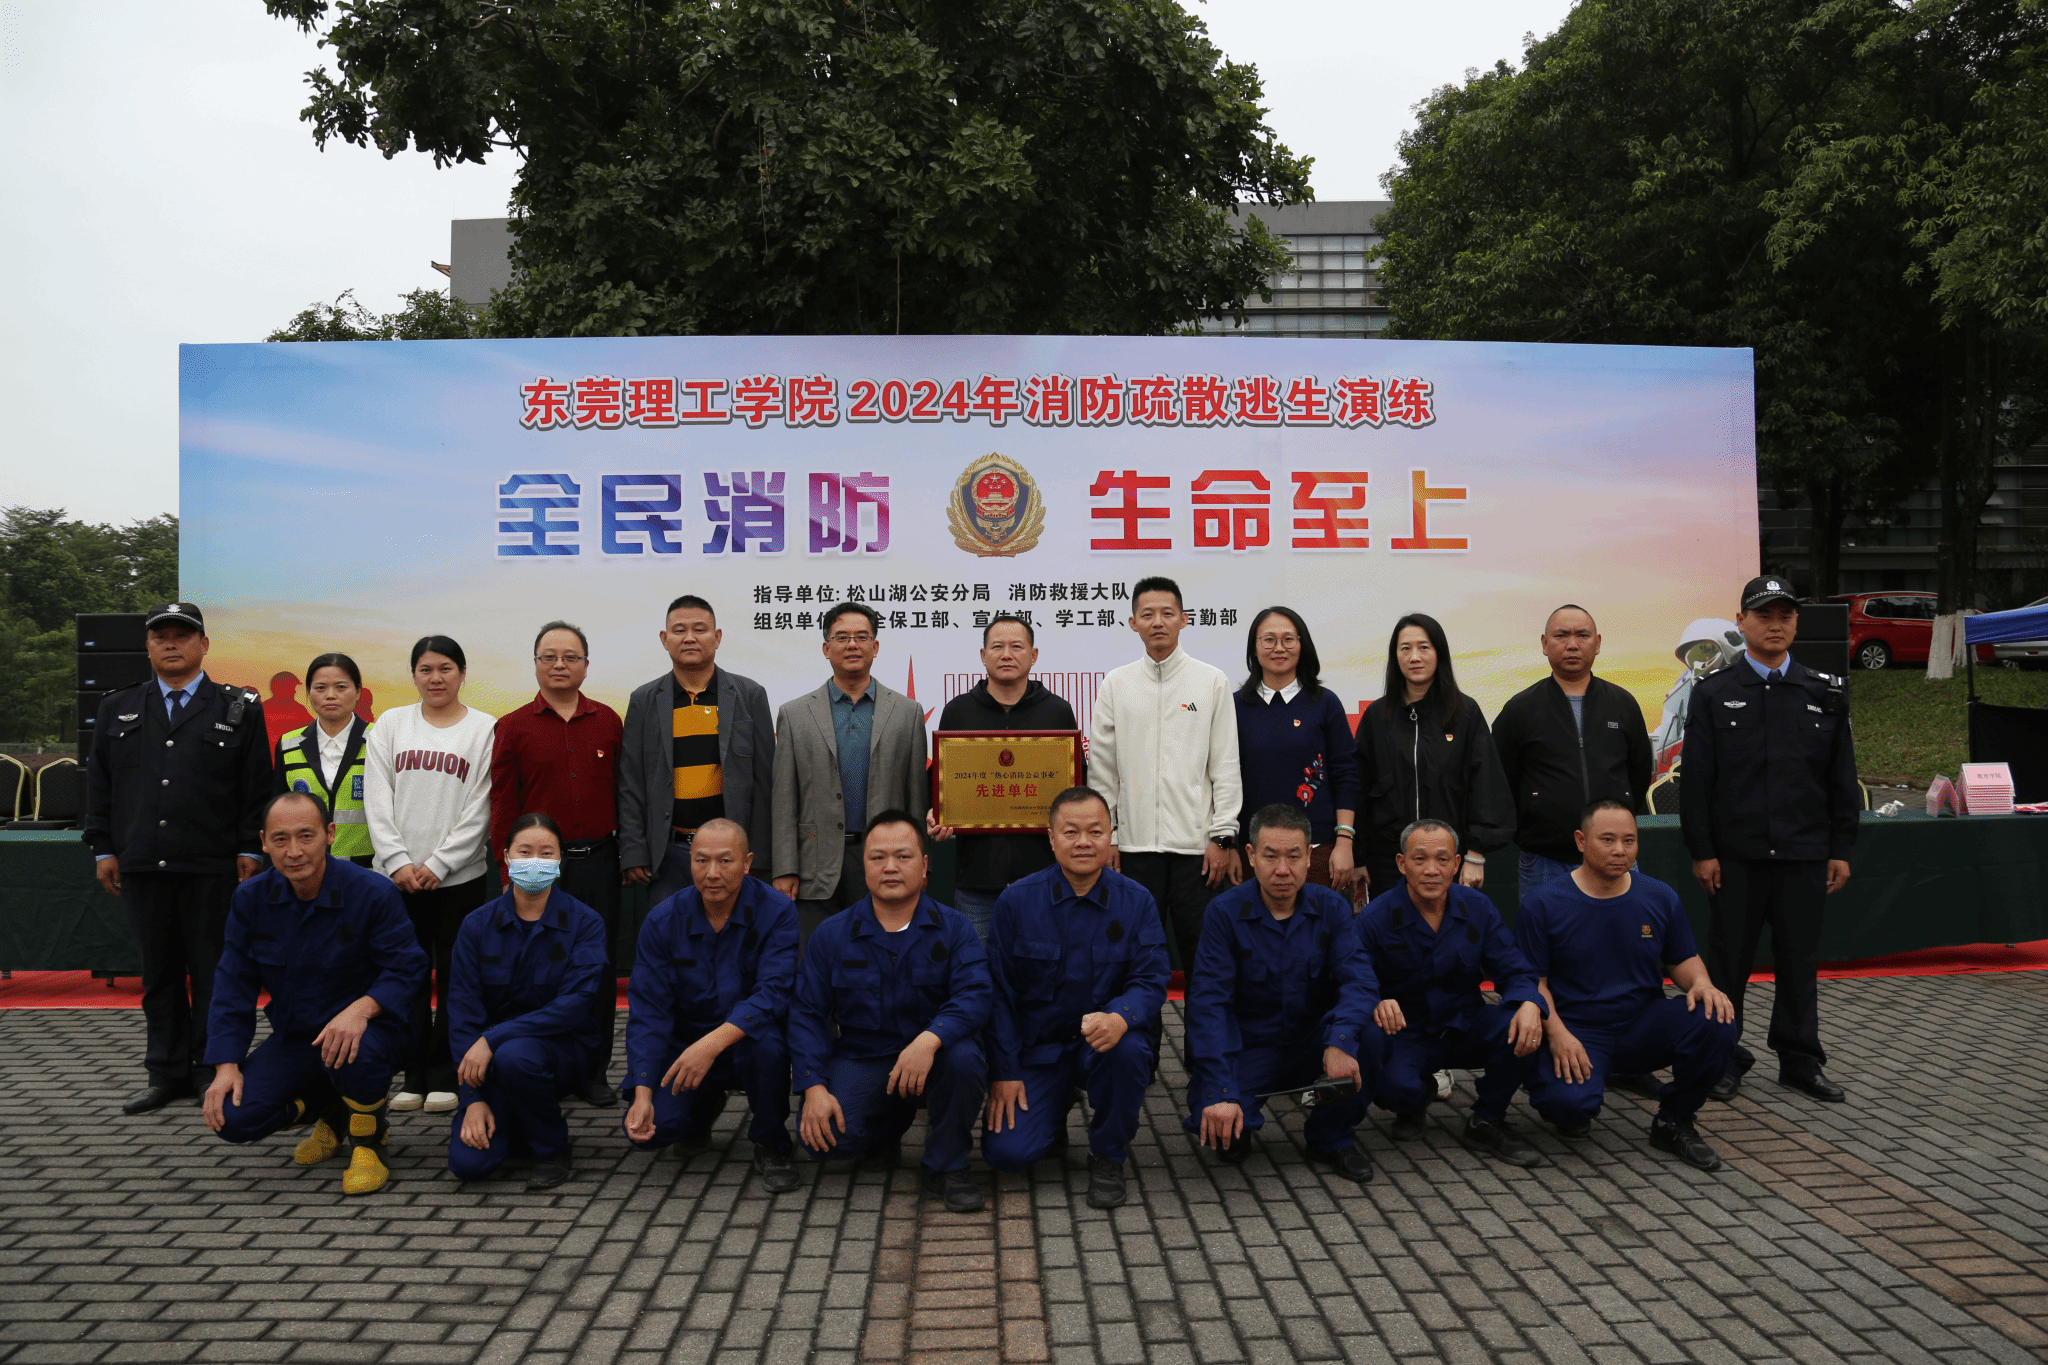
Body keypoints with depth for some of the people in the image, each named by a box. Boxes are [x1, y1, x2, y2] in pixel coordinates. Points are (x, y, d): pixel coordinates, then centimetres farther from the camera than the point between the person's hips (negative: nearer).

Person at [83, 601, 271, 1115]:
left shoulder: (239, 709, 4)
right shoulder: (117, 710, 13)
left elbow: (257, 788, 1)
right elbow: (99, 784, 14)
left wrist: (250, 849, -5)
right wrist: (103, 849, 7)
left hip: (213, 869, -3)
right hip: (141, 866, 3)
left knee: (212, 972, 3)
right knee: (158, 972, 10)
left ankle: (212, 1071, 14)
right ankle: (167, 1073, 19)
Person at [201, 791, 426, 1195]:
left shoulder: (373, 893, -15)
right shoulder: (250, 898, -1)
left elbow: (406, 970, -15)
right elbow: (233, 987, 3)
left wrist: (360, 1009, -35)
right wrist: (226, 1065, -7)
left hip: (369, 1029, -5)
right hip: (294, 1038, 5)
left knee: (355, 1052, -40)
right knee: (233, 1117, -14)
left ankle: (367, 1140, -7)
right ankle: (334, 1114, 17)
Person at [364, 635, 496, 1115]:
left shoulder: (485, 729, 1)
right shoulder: (390, 725, 9)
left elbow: (480, 809, -4)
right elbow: (377, 801, 4)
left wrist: (438, 864, -10)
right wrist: (397, 860, -7)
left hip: (461, 877, -2)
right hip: (398, 876, 2)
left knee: (454, 977, 2)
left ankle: (444, 1076, 12)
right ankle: (413, 1076, 16)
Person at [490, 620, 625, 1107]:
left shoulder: (607, 722, 8)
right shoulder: (512, 728, 3)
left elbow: (623, 793, 9)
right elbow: (503, 807, 2)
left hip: (598, 862, 1)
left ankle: (594, 1072, 17)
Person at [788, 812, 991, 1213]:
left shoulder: (953, 928, -2)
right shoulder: (832, 935, 3)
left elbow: (974, 996, -17)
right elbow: (806, 1013, 0)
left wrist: (930, 1039, -37)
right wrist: (814, 1087, -15)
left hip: (932, 1059, -1)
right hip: (860, 1059, 2)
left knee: (963, 1057, -35)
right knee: (825, 1137, -24)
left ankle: (947, 1166, -7)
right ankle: (890, 1123, 15)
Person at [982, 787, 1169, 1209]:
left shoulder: (1136, 901, -4)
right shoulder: (1016, 901, -5)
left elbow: (1151, 981, -10)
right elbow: (999, 992, 0)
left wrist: (1120, 1017, -33)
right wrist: (1003, 1071, -5)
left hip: (1104, 1042, 0)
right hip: (1037, 1047, 0)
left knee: (1127, 1047, -36)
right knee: (1005, 1151, -17)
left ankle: (1107, 1157, -6)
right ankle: (1053, 1113, 22)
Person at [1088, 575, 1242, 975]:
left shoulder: (1213, 682, 3)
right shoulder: (1115, 684, 6)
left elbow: (1226, 767, 1)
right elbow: (1101, 768, 7)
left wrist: (1223, 837, -5)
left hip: (1197, 842, -1)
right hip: (1135, 843, 1)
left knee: (1200, 953, 3)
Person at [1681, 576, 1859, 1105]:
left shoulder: (1826, 693, 7)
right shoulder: (1713, 694, 1)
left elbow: (1843, 778, 9)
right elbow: (1695, 779, -1)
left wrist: (1841, 849, 4)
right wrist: (1702, 852, -6)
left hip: (1805, 855, 2)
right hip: (1735, 856, -2)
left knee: (1800, 960, 10)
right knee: (1728, 959, 6)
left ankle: (1801, 1061, 23)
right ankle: (1725, 1058, 19)